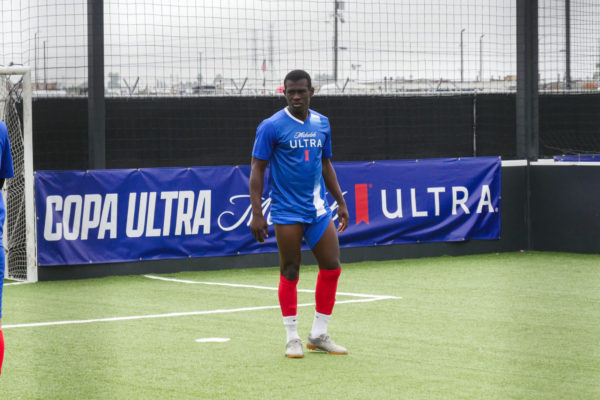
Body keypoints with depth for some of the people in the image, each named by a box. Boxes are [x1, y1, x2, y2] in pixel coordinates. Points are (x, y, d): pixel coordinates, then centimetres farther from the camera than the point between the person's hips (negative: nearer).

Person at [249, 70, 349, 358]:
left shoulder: (321, 124, 9)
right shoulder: (271, 126, -7)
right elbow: (257, 169, -7)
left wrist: (340, 202, 17)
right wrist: (256, 213, -13)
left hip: (318, 209, 5)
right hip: (287, 212, -5)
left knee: (332, 267, 1)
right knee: (290, 273, 0)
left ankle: (318, 335, 14)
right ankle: (292, 338, 10)